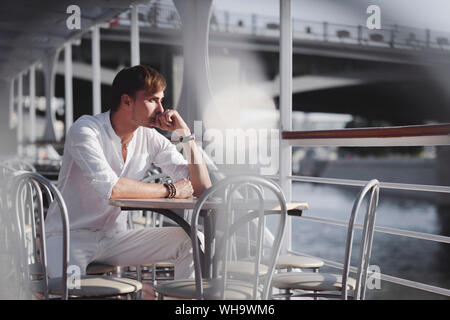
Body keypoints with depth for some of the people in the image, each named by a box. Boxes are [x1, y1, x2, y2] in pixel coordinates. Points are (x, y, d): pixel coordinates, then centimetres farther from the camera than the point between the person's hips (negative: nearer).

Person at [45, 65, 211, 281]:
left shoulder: (151, 139, 0)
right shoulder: (85, 129, -17)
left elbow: (202, 188, -3)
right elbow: (109, 187, -33)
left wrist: (186, 134, -10)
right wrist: (169, 190, -21)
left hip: (115, 238, 6)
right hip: (68, 237, -5)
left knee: (193, 240, -10)